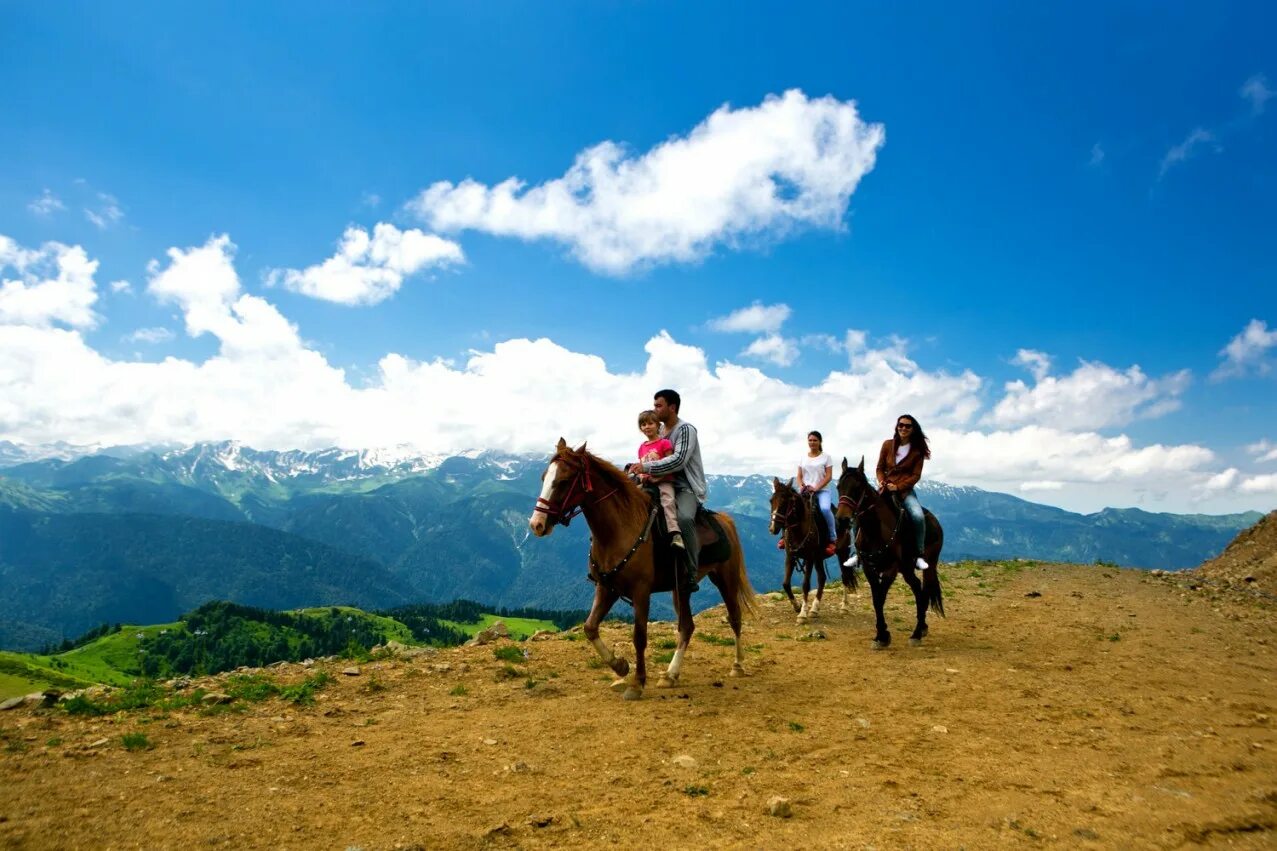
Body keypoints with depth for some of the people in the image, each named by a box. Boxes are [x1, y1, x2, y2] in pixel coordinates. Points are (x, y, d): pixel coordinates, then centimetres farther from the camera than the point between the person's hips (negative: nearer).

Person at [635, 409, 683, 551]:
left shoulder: (664, 443, 0)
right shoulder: (642, 447, 17)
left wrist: (657, 476, -16)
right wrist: (641, 475, -2)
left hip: (663, 480, -7)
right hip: (646, 482, 7)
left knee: (668, 500, -29)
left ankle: (675, 534, -39)